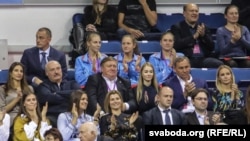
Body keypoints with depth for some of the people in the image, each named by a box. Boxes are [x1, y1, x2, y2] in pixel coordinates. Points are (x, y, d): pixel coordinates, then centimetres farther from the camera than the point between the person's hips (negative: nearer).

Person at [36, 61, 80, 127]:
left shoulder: (72, 83, 25)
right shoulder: (43, 86, 15)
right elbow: (48, 98, -7)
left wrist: (58, 93, 1)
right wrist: (68, 96, 3)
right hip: (53, 116, -2)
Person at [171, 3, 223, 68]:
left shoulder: (203, 27, 20)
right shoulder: (176, 27, 8)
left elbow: (212, 47, 13)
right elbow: (177, 45, -8)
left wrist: (203, 35, -4)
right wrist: (194, 36, -11)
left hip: (203, 59, 4)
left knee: (220, 64, -26)